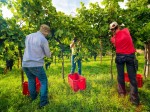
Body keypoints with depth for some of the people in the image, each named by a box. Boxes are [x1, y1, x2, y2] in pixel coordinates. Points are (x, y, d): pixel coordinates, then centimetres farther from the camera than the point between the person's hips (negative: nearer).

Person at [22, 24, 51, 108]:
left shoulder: (28, 36, 9)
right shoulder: (43, 40, -11)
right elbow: (48, 55, -3)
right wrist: (49, 53, 21)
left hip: (25, 64, 7)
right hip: (36, 65, -6)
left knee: (31, 80, 25)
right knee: (44, 81, 9)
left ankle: (33, 97, 41)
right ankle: (43, 102, 10)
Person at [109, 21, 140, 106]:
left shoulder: (113, 38, -2)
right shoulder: (126, 31, -1)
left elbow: (115, 46, 8)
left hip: (120, 56, 0)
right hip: (130, 55, 0)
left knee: (121, 75, 13)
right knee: (132, 77, 3)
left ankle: (122, 93, 28)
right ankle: (134, 99, 8)